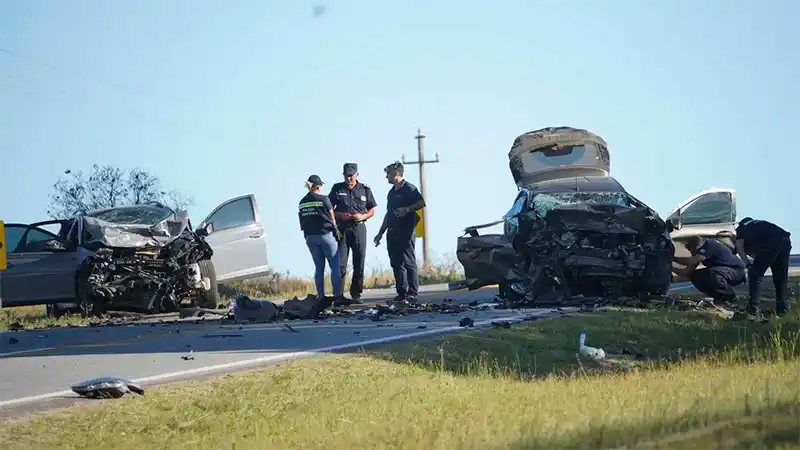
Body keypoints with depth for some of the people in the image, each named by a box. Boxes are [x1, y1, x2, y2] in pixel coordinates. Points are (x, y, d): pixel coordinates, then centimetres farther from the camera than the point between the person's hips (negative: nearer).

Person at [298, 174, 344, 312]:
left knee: (319, 267, 10)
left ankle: (321, 296, 6)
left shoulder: (302, 202, 6)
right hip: (326, 234, -5)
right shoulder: (323, 199, -9)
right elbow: (332, 219, -2)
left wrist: (307, 232, 11)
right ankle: (338, 295, -6)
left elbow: (302, 222, 6)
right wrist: (336, 232, 11)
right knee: (335, 266, -1)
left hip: (310, 237, 5)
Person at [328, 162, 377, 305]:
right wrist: (339, 215, -11)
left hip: (359, 228, 1)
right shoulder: (337, 189, 5)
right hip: (341, 228, -1)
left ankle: (356, 294, 9)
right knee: (340, 263, -7)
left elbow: (372, 210, 12)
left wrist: (363, 216, -8)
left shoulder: (365, 190, 7)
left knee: (359, 263, 2)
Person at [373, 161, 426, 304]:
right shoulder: (391, 192, 22)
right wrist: (380, 233, 24)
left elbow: (422, 203, -12)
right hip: (393, 232, 8)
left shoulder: (409, 188, -3)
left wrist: (407, 209, -24)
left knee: (408, 262, -10)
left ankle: (412, 293, -10)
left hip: (406, 231, -8)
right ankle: (402, 293, 7)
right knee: (396, 263, 5)